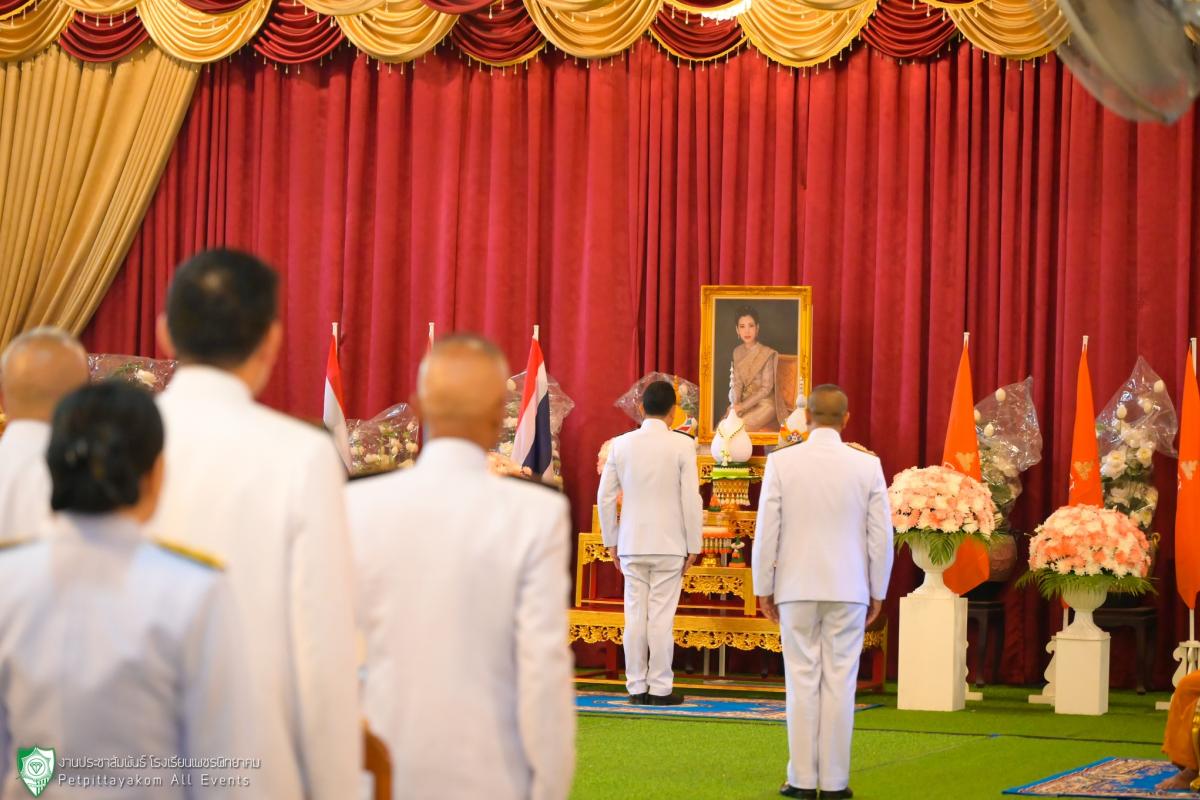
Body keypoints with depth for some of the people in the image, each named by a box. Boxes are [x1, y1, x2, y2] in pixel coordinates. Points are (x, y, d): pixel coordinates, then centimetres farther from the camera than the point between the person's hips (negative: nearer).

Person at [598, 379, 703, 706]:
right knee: (661, 617, 0)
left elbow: (605, 497, 5)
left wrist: (611, 541, 14)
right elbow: (692, 499, -7)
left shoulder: (621, 444, 2)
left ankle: (636, 687, 9)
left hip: (631, 545, 3)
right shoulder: (682, 445, -7)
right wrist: (693, 545, 1)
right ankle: (660, 688, 2)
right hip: (669, 544, -3)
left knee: (635, 616, 6)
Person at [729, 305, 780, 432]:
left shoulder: (767, 354, -14)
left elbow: (766, 388, -14)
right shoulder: (737, 352, 4)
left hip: (764, 403, -5)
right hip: (744, 401, 5)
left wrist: (743, 406, -18)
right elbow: (737, 383, 1)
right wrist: (736, 404, -17)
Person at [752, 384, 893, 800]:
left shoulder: (782, 462, -5)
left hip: (797, 589, 0)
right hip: (848, 590, 0)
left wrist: (763, 589, 5)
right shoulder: (868, 465, -2)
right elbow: (881, 535, 0)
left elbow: (767, 530, -5)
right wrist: (878, 592, 10)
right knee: (839, 683, 3)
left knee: (802, 682, 4)